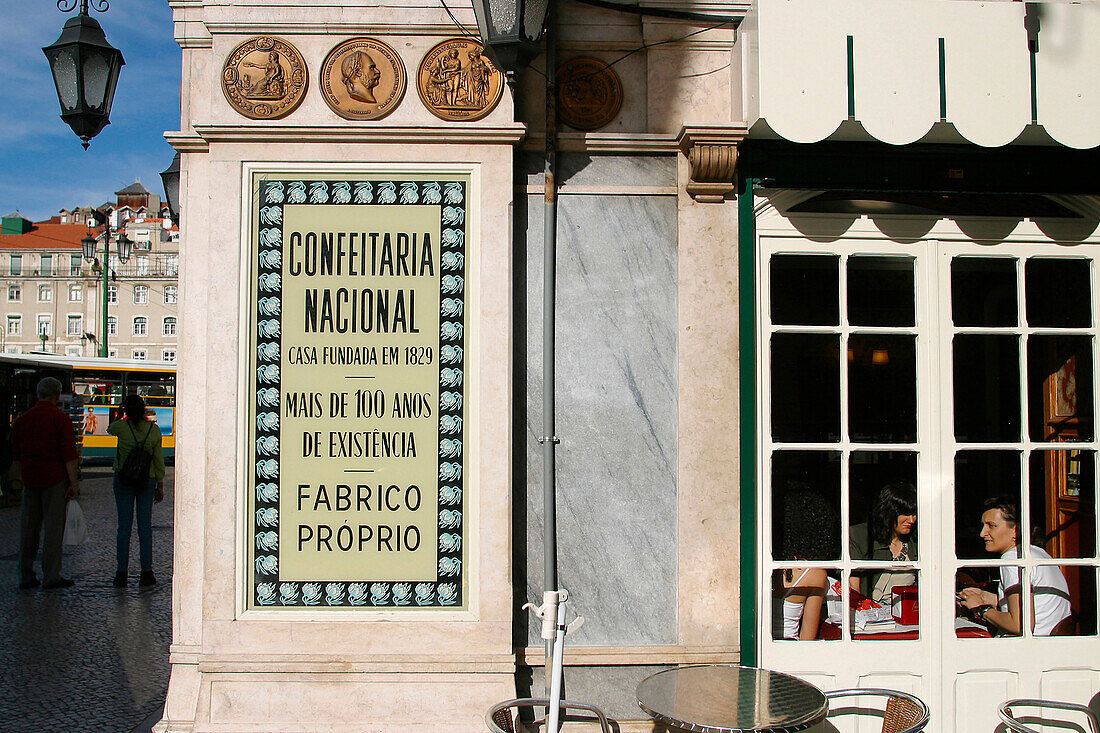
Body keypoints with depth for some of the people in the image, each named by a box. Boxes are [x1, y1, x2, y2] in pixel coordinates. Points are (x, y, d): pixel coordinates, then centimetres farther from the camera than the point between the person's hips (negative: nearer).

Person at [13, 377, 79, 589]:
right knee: (53, 526, -2)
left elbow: (16, 452, 14)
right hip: (55, 478, -5)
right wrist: (74, 483, -12)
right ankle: (51, 577, -1)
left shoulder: (23, 419, 9)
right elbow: (69, 454, -14)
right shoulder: (60, 418, -9)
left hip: (30, 478, 6)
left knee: (29, 528, 11)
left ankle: (26, 576, 15)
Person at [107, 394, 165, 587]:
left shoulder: (122, 426, -10)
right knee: (145, 526, 5)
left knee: (124, 526, 3)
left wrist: (125, 419, 32)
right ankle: (146, 573, 6)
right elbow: (159, 460, 0)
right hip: (147, 480, 1)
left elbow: (110, 429, 16)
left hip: (123, 479, -1)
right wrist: (160, 486, 7)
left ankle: (121, 574, 4)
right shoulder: (154, 429, -4)